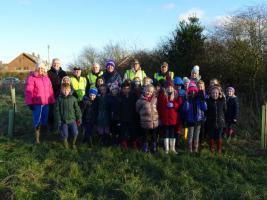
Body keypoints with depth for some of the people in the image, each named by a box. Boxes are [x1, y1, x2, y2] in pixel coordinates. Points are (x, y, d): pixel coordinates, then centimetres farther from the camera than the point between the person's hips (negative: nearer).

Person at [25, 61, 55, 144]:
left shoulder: (46, 77, 11)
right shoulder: (32, 78, -6)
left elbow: (50, 90, 11)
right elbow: (28, 91, -9)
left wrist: (52, 101, 9)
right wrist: (30, 103, -13)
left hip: (46, 103, 5)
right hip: (36, 103, -5)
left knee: (45, 120, 12)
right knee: (37, 121, 0)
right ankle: (37, 138, 11)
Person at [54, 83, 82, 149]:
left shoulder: (73, 98, -1)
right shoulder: (59, 99, -4)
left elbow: (77, 109, 5)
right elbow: (57, 111, -2)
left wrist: (79, 118, 3)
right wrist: (58, 121, -5)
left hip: (72, 119, 1)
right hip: (63, 120, -1)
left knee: (75, 133, -8)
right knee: (65, 135, 2)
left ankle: (73, 143, 20)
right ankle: (65, 144, 32)